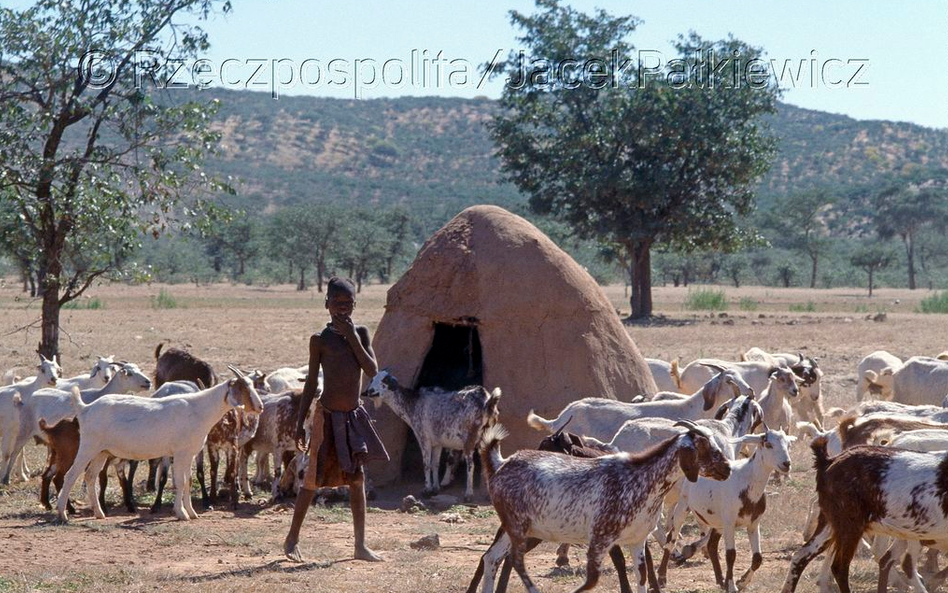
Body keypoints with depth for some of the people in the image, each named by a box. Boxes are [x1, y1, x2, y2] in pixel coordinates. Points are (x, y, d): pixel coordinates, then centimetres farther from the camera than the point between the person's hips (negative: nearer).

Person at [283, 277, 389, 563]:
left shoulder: (361, 333, 6)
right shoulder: (320, 339, -3)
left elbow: (372, 370, -6)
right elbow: (311, 382, 0)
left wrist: (352, 338, -12)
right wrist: (300, 423, -1)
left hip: (354, 416, 4)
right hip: (328, 416, -4)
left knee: (357, 478, 6)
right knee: (314, 478, 0)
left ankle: (361, 545, 11)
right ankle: (292, 539, 12)